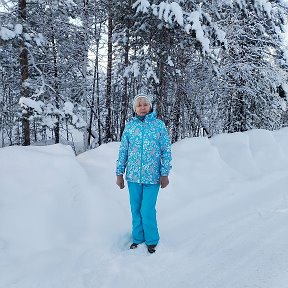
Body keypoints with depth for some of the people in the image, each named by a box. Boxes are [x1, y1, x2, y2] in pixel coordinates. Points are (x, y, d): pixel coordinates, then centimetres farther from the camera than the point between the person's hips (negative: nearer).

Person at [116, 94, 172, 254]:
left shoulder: (159, 125, -1)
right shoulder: (130, 126, 4)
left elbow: (166, 151, 0)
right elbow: (123, 151, 8)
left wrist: (165, 174, -4)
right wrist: (119, 173, 6)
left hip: (152, 176, -2)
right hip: (133, 176, 3)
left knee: (147, 211, -3)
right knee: (136, 210, 12)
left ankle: (152, 240, 18)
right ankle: (137, 238, 30)